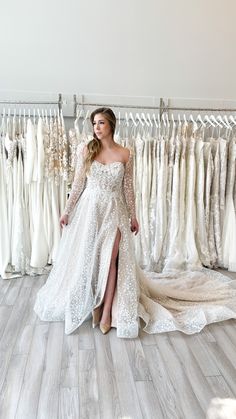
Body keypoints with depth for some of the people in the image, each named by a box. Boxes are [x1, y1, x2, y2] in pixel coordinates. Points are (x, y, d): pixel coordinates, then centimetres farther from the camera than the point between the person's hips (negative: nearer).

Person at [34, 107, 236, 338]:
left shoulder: (125, 154, 0)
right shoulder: (85, 149, 0)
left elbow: (128, 187, 4)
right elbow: (78, 183, 2)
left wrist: (133, 216, 5)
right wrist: (67, 211, 0)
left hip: (114, 211, -1)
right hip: (88, 209, 1)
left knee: (110, 260, -5)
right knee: (86, 259, 6)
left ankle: (107, 311, 7)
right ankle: (93, 303, 27)